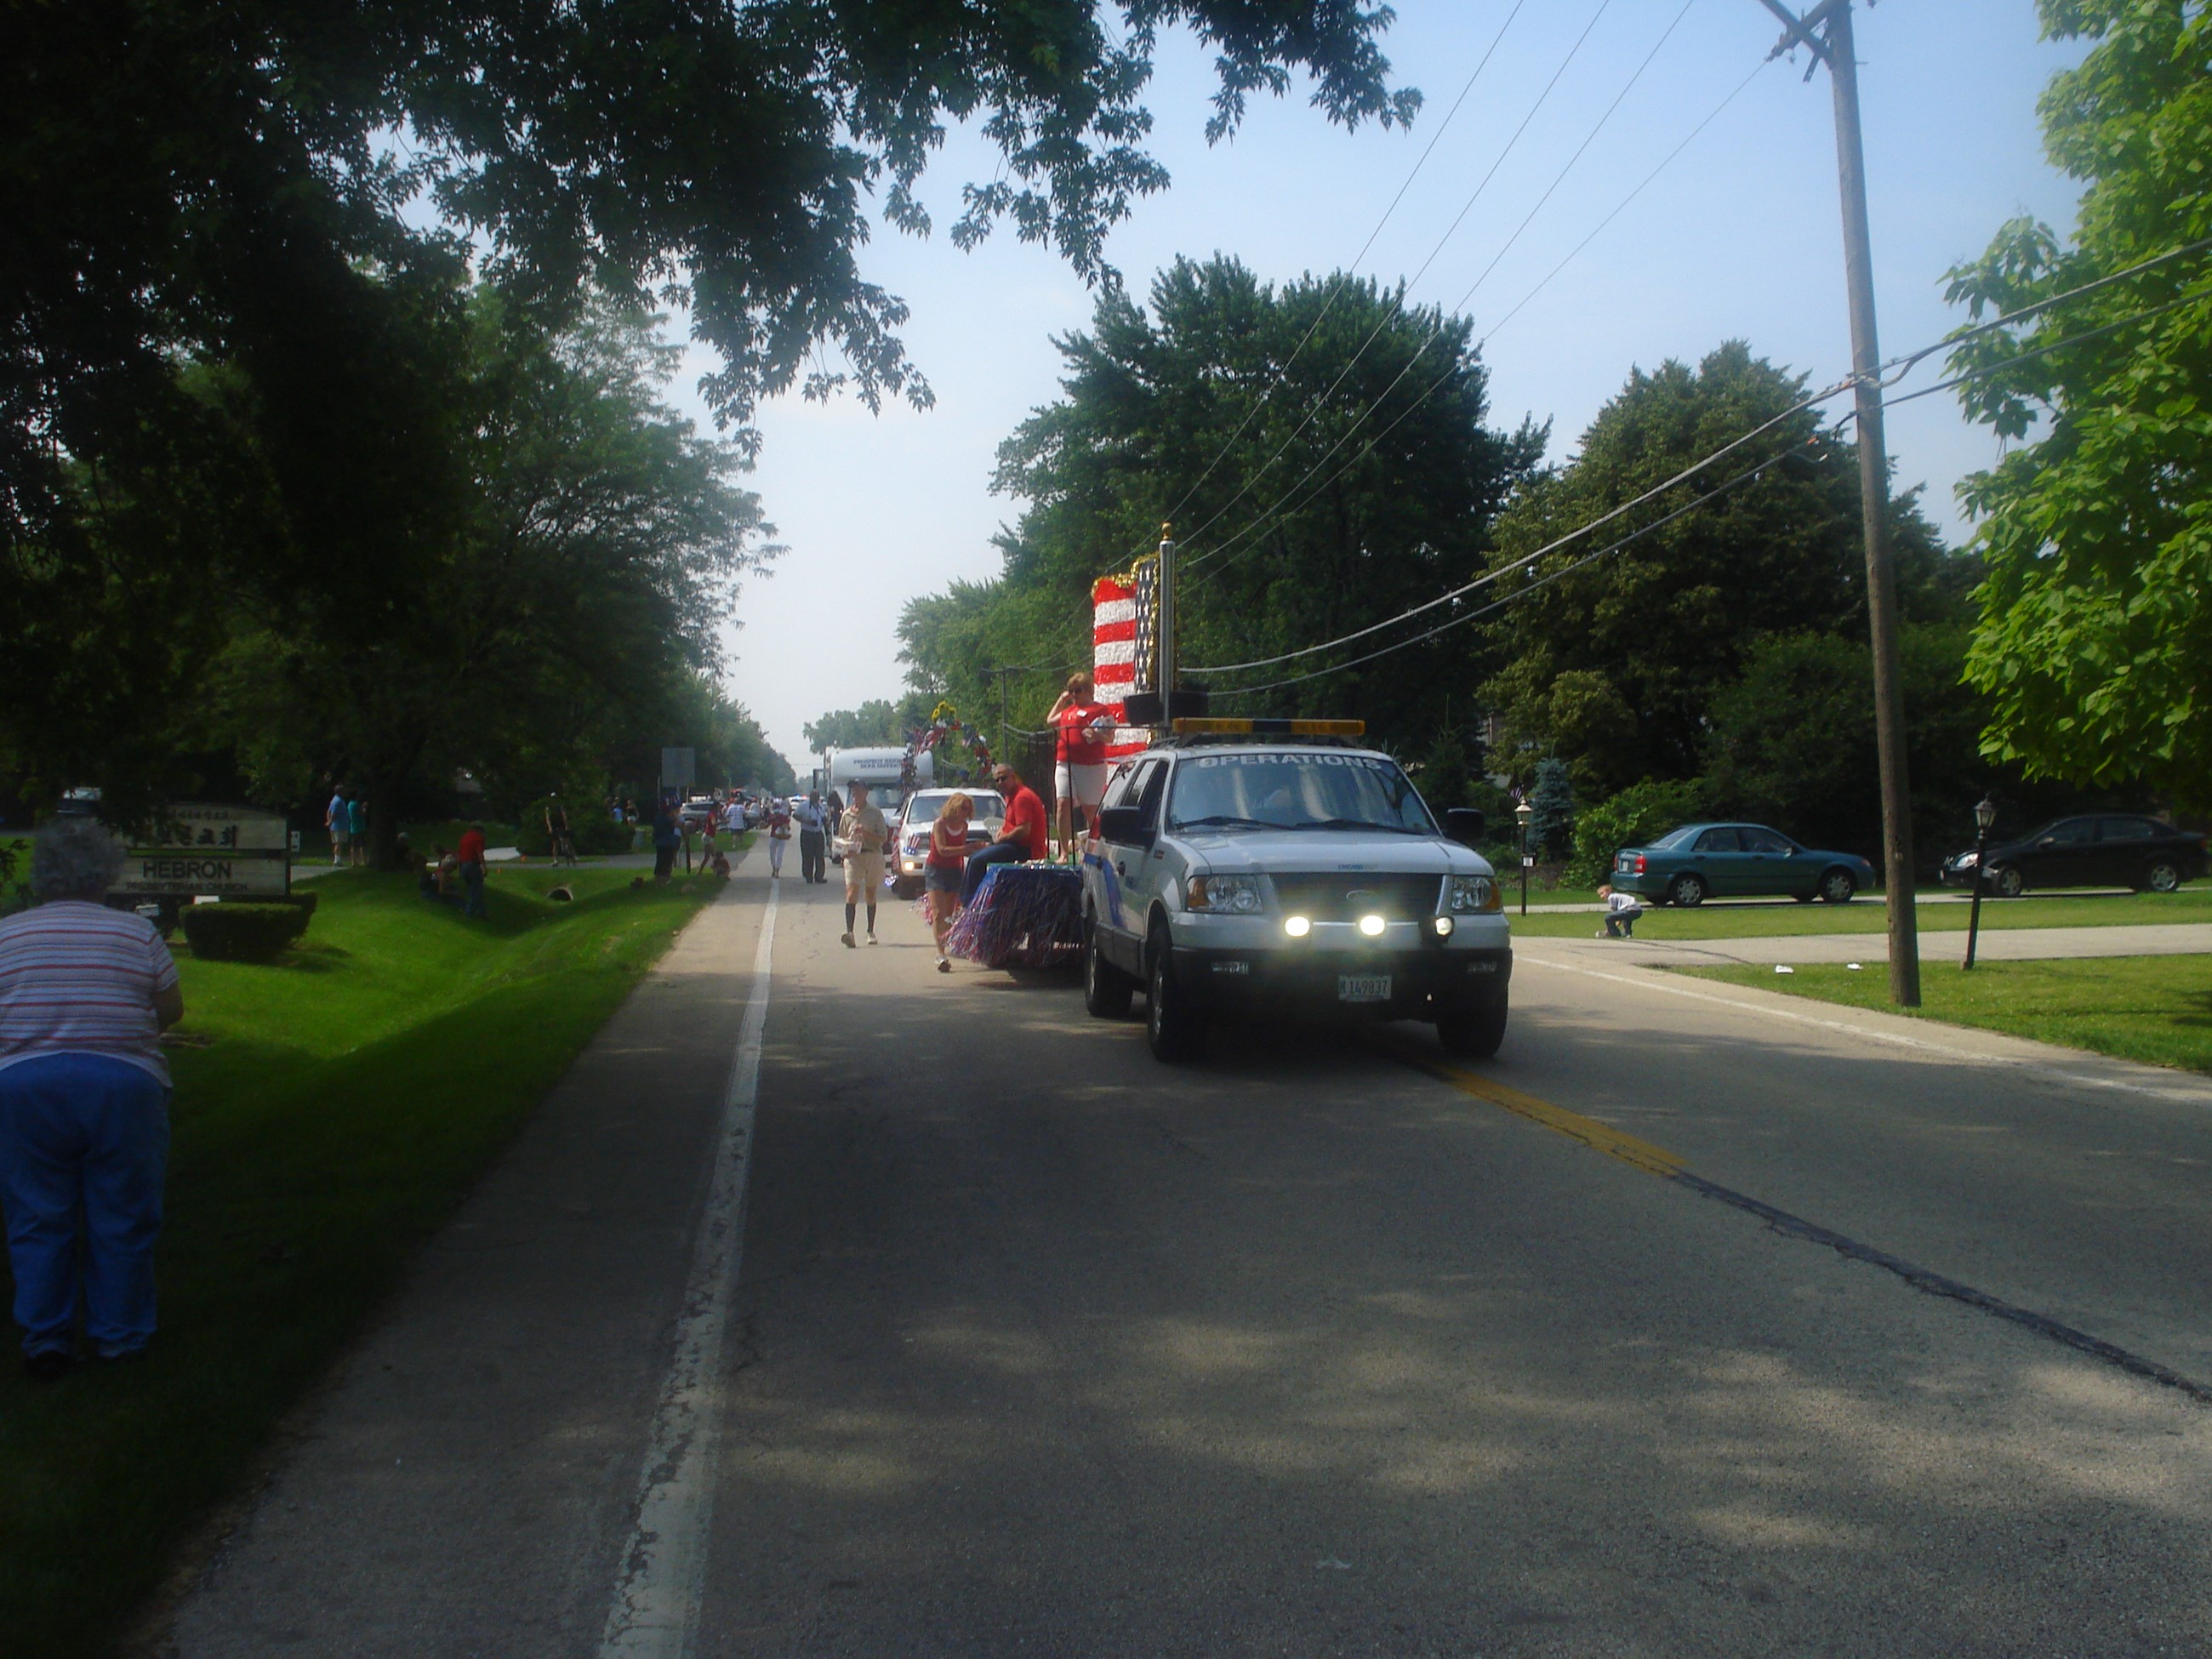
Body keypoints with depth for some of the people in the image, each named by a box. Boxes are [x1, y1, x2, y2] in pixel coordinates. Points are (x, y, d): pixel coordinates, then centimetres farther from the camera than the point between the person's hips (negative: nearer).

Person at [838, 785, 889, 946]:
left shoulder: (875, 813, 3)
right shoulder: (847, 815, 9)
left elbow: (883, 838, -1)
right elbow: (841, 838, 16)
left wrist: (866, 833, -17)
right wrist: (845, 850, -5)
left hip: (873, 855, 0)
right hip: (853, 856, 0)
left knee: (870, 894, 10)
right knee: (851, 892, -16)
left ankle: (871, 931, 24)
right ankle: (849, 932, -27)